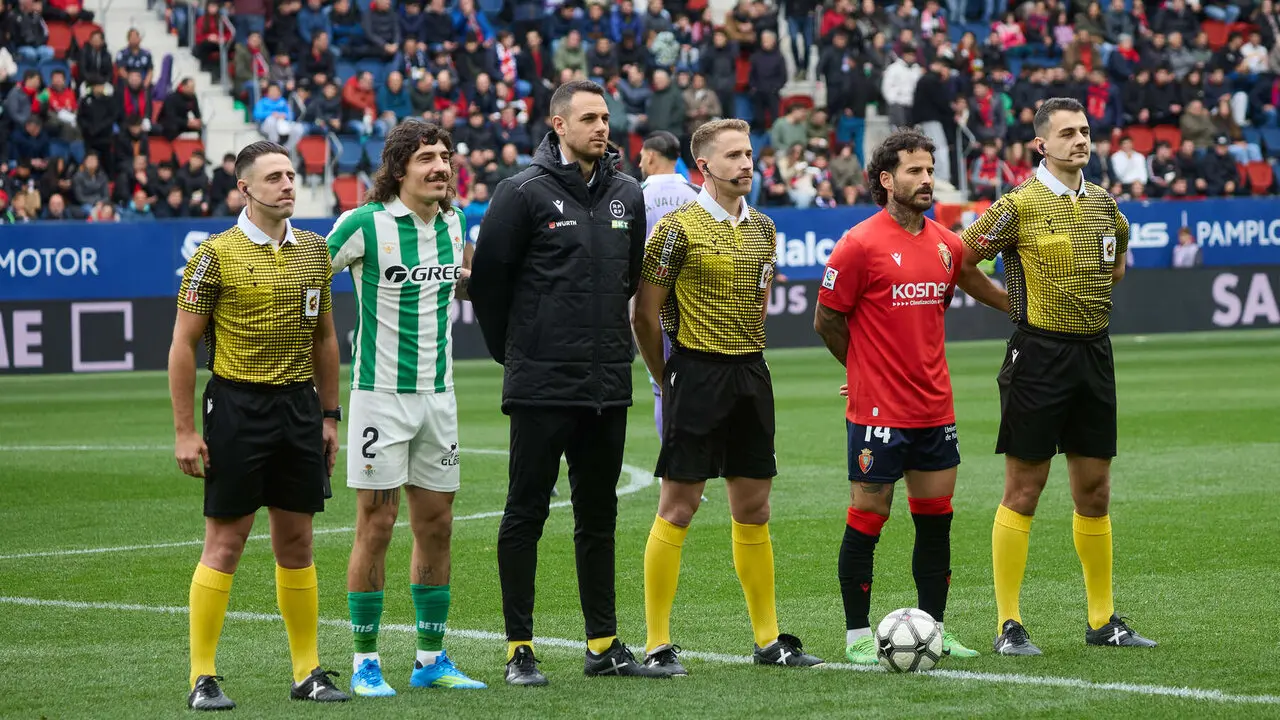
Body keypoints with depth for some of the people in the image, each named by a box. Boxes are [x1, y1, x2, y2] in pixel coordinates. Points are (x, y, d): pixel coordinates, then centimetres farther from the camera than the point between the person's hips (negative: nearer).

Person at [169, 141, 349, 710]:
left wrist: (329, 414, 14)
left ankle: (307, 672, 15)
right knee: (225, 541, -4)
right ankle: (202, 678, 1)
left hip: (299, 405, 5)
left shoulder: (313, 250, 10)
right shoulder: (217, 255, -6)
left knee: (296, 541, 9)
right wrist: (184, 431, -9)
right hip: (237, 405, -5)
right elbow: (183, 345, -5)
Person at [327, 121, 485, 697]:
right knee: (377, 525, -4)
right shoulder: (366, 225, -11)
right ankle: (365, 663, 4)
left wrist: (470, 276, 10)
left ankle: (431, 659, 17)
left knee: (436, 527, 8)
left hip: (437, 391, 6)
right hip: (381, 391, -6)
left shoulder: (454, 222, 7)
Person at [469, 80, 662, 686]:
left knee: (598, 516, 11)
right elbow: (487, 277, -4)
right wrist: (514, 350, 4)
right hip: (542, 386, -6)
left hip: (608, 384, 6)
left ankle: (604, 645, 18)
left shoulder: (626, 195, 9)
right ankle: (519, 649, 5)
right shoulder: (525, 193, -8)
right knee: (525, 515, 0)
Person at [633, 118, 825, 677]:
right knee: (678, 506, -5)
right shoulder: (679, 228, -8)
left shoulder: (761, 227, 12)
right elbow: (646, 313, -6)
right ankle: (657, 645, -1)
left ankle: (768, 640, 17)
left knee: (753, 510, 11)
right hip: (697, 376, -6)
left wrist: (745, 356, 17)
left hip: (751, 375, 6)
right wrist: (670, 379, 0)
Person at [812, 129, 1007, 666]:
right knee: (866, 521, -1)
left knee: (936, 520, 9)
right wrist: (868, 370, 6)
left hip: (935, 409, 6)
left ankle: (933, 629, 18)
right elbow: (826, 320, -3)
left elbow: (982, 290, 25)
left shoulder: (944, 243, 7)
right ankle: (858, 637, 7)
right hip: (878, 414, -6)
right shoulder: (859, 244, -10)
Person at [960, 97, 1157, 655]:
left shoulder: (1104, 203, 10)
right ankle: (1009, 625, 0)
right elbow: (961, 262, -4)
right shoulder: (1020, 204, -8)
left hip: (1094, 353, 6)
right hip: (1038, 354, -6)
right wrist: (1020, 302, -1)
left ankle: (1103, 621, 17)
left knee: (1094, 491, 9)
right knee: (1024, 489, -4)